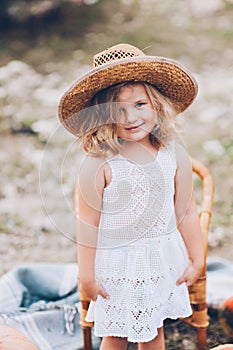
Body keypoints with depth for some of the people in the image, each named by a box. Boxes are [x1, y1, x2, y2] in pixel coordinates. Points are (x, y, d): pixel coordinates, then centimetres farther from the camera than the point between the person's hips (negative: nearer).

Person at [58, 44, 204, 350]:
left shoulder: (175, 155, -7)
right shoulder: (100, 165, -19)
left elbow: (186, 213, 0)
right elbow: (88, 225, -13)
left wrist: (197, 261, 7)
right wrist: (87, 276, -8)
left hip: (163, 261, 4)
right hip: (118, 264, -3)